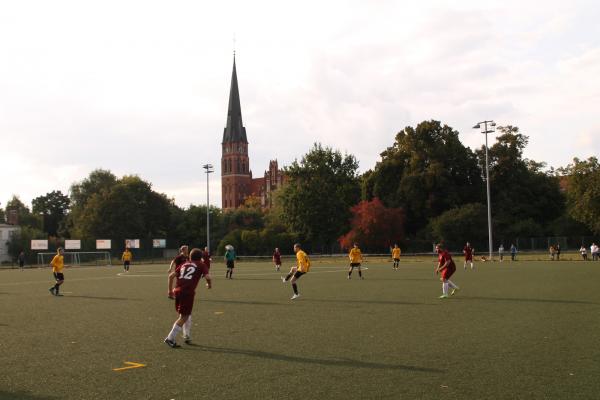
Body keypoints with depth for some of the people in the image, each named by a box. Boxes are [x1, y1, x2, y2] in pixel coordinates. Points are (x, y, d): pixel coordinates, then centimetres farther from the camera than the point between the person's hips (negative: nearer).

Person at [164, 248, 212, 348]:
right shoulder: (201, 265, 11)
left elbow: (171, 275, 14)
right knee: (184, 317, 1)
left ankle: (187, 337, 23)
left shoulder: (184, 264, 23)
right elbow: (208, 277, -4)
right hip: (188, 292, -5)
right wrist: (209, 284, 17)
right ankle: (170, 338, -7)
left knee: (187, 314, 22)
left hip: (177, 291, 6)